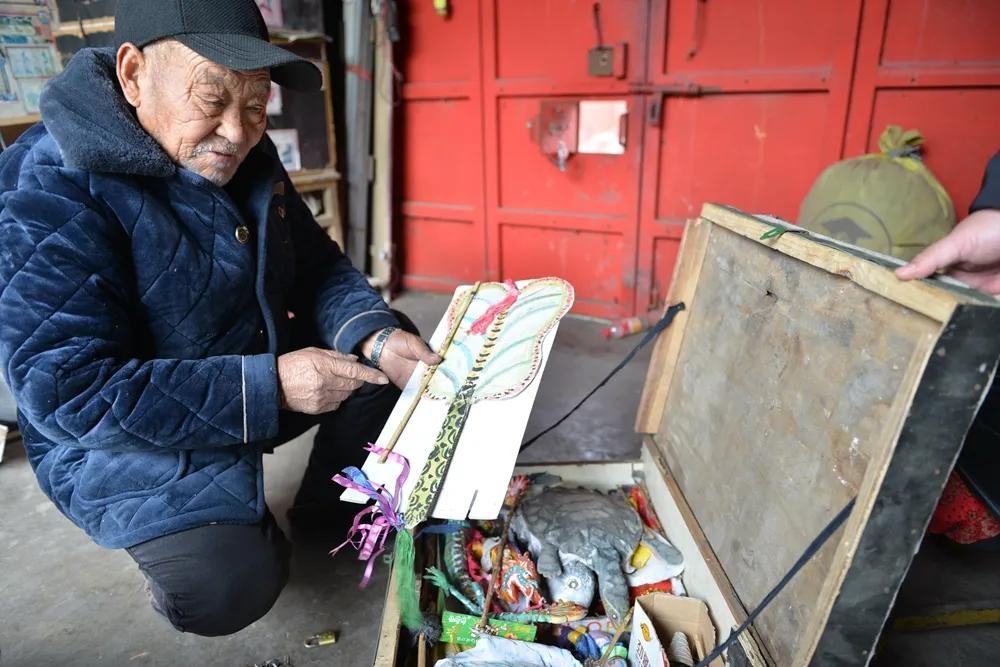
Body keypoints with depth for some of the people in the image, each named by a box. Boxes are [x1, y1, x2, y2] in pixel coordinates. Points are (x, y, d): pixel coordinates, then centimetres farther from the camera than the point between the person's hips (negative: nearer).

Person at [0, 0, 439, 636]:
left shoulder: (246, 156, -3)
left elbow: (318, 265, 1)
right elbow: (64, 392, -28)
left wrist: (375, 336, -20)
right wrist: (269, 388, -32)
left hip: (264, 370, 7)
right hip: (133, 439, -6)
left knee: (387, 365, -1)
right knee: (229, 588, -23)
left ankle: (325, 505, 19)